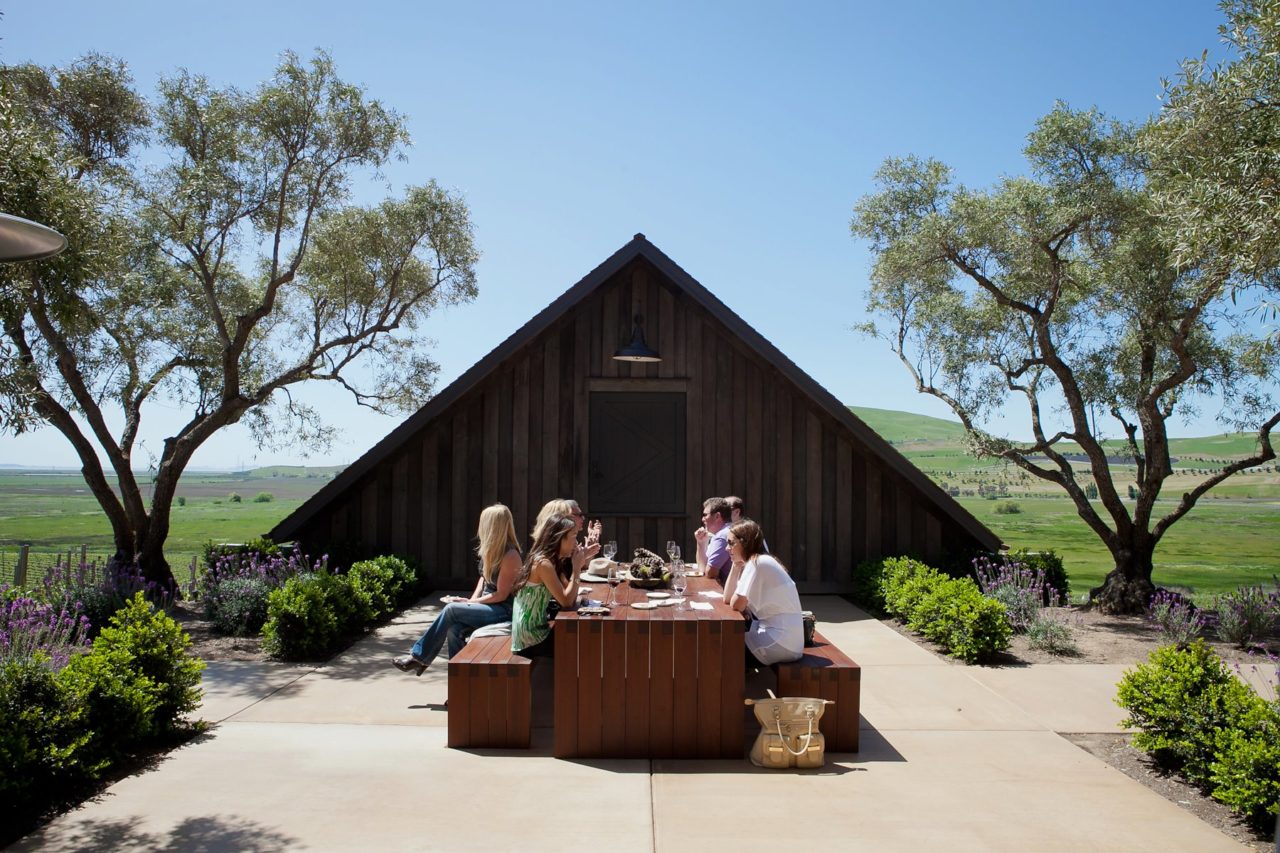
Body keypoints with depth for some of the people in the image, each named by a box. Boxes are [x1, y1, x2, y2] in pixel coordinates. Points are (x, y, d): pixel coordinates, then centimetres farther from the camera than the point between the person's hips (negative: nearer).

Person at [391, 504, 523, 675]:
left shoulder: (510, 555, -18)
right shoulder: (493, 550, 8)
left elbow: (501, 594, -17)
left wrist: (469, 602, -14)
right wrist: (472, 601, 0)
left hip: (503, 610, -8)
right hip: (488, 605, 8)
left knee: (451, 609, -20)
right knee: (454, 628, -20)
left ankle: (419, 656, -8)